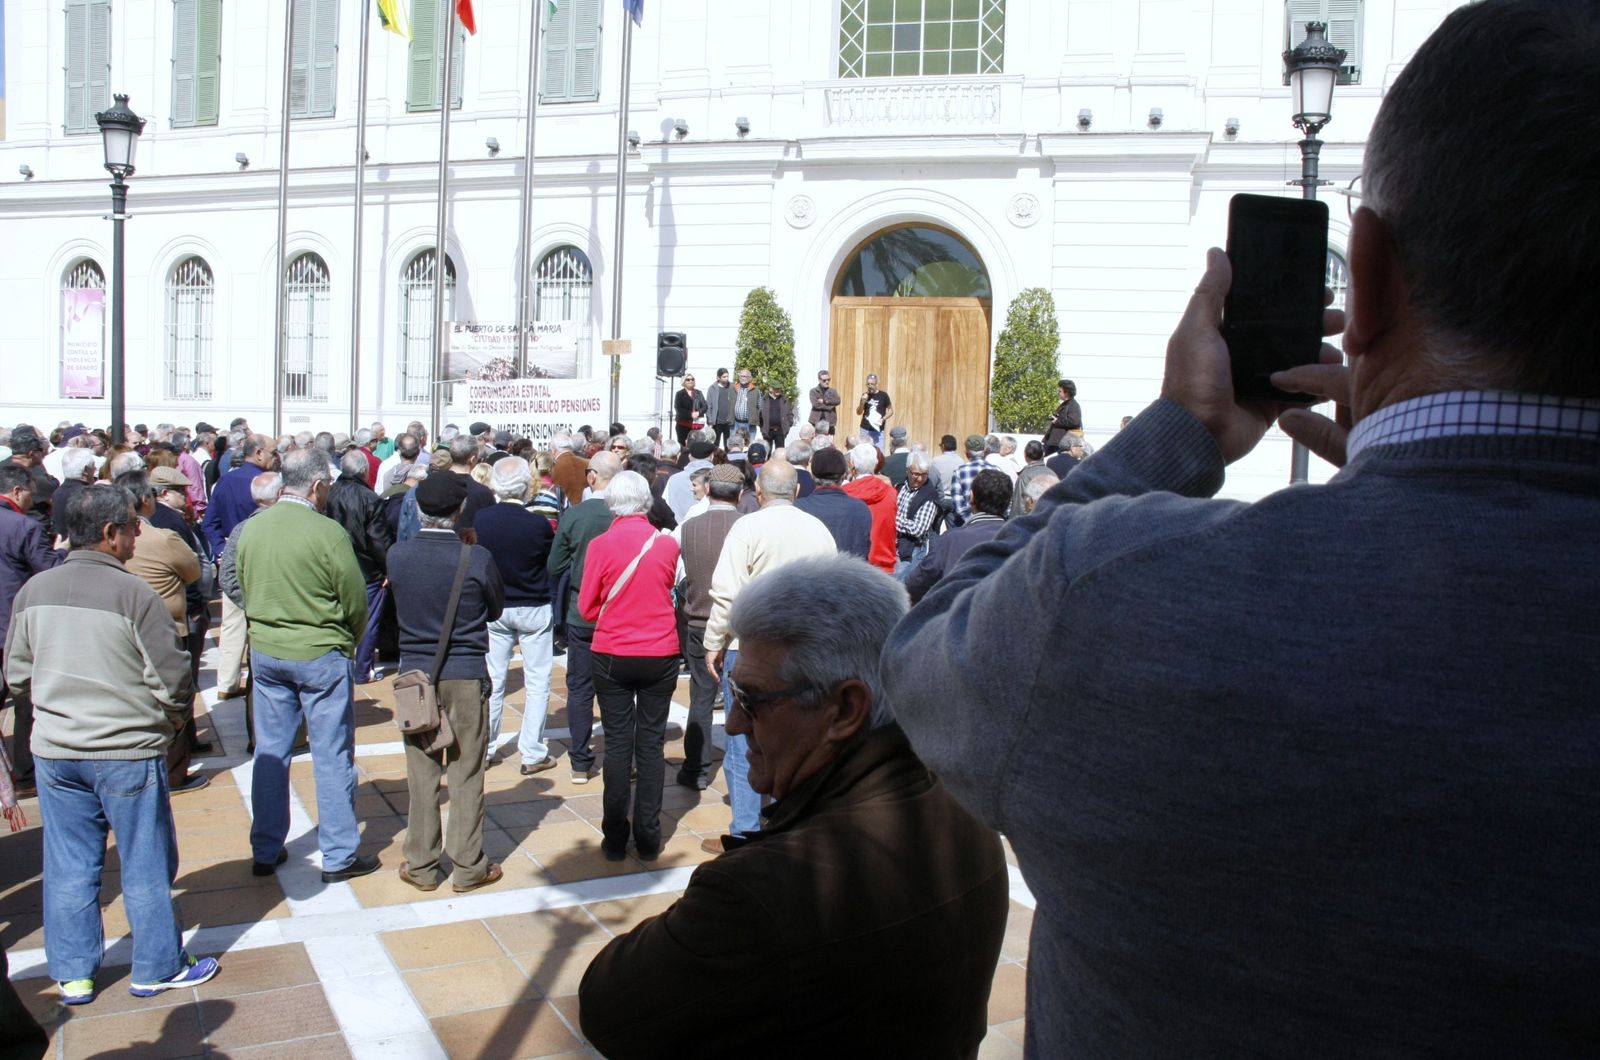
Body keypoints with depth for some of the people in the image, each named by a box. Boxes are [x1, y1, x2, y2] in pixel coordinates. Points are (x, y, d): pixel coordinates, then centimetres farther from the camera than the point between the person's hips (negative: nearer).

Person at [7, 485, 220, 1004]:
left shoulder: (33, 591, -1)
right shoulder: (134, 594, -18)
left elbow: (16, 675, 7)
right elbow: (173, 679, -16)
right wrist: (172, 719, 4)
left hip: (53, 752, 5)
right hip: (127, 752, -5)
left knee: (68, 867, 16)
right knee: (145, 866, 10)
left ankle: (72, 974, 27)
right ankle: (157, 969, 22)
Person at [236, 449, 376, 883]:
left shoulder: (250, 529, -1)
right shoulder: (327, 533, -17)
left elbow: (245, 591, 9)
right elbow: (356, 603, -11)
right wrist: (348, 641, 8)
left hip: (264, 652, 5)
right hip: (321, 656, -5)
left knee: (270, 752, 15)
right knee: (332, 757, 5)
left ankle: (266, 851, 25)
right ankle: (339, 857, 13)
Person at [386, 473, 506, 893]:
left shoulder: (397, 555, -5)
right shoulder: (476, 557, -14)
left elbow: (399, 607, 9)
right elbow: (496, 609, 1)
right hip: (466, 675, -3)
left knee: (421, 773, 12)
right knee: (466, 774, 6)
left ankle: (421, 866, 20)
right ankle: (468, 868, 14)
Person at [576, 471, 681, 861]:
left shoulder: (601, 545, -10)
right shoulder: (667, 544, -6)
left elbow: (587, 607, -2)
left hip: (612, 656, -1)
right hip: (660, 655, 1)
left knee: (617, 744, 7)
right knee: (651, 744, 8)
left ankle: (615, 839, 12)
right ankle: (648, 839, 12)